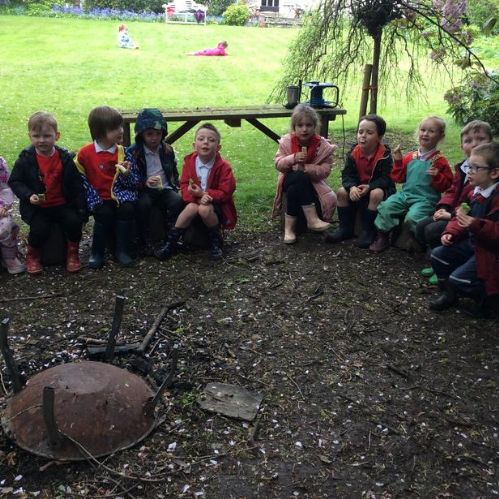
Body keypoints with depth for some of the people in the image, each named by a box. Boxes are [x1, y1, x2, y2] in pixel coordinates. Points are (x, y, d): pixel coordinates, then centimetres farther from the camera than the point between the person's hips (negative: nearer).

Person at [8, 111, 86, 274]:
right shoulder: (25, 159, -6)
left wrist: (81, 208, -4)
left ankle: (72, 253, 7)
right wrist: (29, 195, -19)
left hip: (62, 204, 2)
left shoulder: (65, 158, -2)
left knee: (74, 222, -21)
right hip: (36, 206, -1)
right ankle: (32, 255, 9)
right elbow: (14, 181, -1)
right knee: (40, 229, -24)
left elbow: (76, 184, 1)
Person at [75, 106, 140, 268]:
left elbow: (134, 183, 3)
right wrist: (93, 198, -10)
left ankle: (122, 250, -13)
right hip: (100, 200, -1)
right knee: (104, 213, -29)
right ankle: (97, 253, -10)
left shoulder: (123, 153, 3)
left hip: (120, 196, 2)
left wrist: (127, 174, -18)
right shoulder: (85, 153, -1)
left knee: (128, 209, -27)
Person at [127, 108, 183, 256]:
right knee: (142, 204, -36)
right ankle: (145, 242, -21)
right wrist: (144, 182, -21)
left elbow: (174, 172, 23)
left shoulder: (167, 150, 10)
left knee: (178, 201, -28)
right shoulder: (133, 152, -3)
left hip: (165, 189, 3)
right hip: (144, 190, -3)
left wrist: (175, 187, 7)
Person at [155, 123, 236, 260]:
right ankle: (170, 243, -21)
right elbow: (184, 186, -3)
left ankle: (215, 243, -11)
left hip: (216, 204, -3)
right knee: (191, 208, -31)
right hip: (195, 201, 3)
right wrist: (197, 197, -24)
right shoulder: (189, 161, -4)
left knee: (204, 209, -34)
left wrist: (203, 194, -25)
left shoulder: (223, 166, -13)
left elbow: (225, 193, -14)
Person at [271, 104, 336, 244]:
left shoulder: (322, 145, -10)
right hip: (290, 179, -1)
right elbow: (278, 164, -9)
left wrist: (306, 167, -30)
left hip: (313, 182, 1)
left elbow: (325, 170, -14)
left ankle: (289, 225, -10)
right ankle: (312, 219, -35)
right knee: (300, 178, -35)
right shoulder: (286, 141, -6)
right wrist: (293, 159, -30)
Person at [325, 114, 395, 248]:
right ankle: (346, 228, -4)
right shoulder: (354, 152, -7)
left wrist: (369, 187, -36)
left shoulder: (384, 154, -18)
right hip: (358, 186, 5)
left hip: (379, 187, -4)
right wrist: (352, 187, -32)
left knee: (376, 194, -35)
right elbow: (347, 174, -9)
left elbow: (386, 178, -21)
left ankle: (368, 231, -22)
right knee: (342, 191, -17)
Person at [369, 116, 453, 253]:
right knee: (386, 206, -17)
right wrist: (398, 160, 2)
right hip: (405, 194, 5)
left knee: (412, 217, -30)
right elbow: (399, 178, 14)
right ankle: (382, 238, -2)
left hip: (426, 199, -5)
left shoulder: (440, 161, -2)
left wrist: (437, 176, -20)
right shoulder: (410, 157, 10)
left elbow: (447, 185, -1)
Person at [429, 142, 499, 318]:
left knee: (458, 280, -17)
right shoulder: (475, 192, 2)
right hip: (472, 243, 9)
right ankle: (449, 294, 24)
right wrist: (450, 233, -3)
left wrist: (475, 225, -42)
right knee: (438, 255, 8)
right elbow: (461, 216, 13)